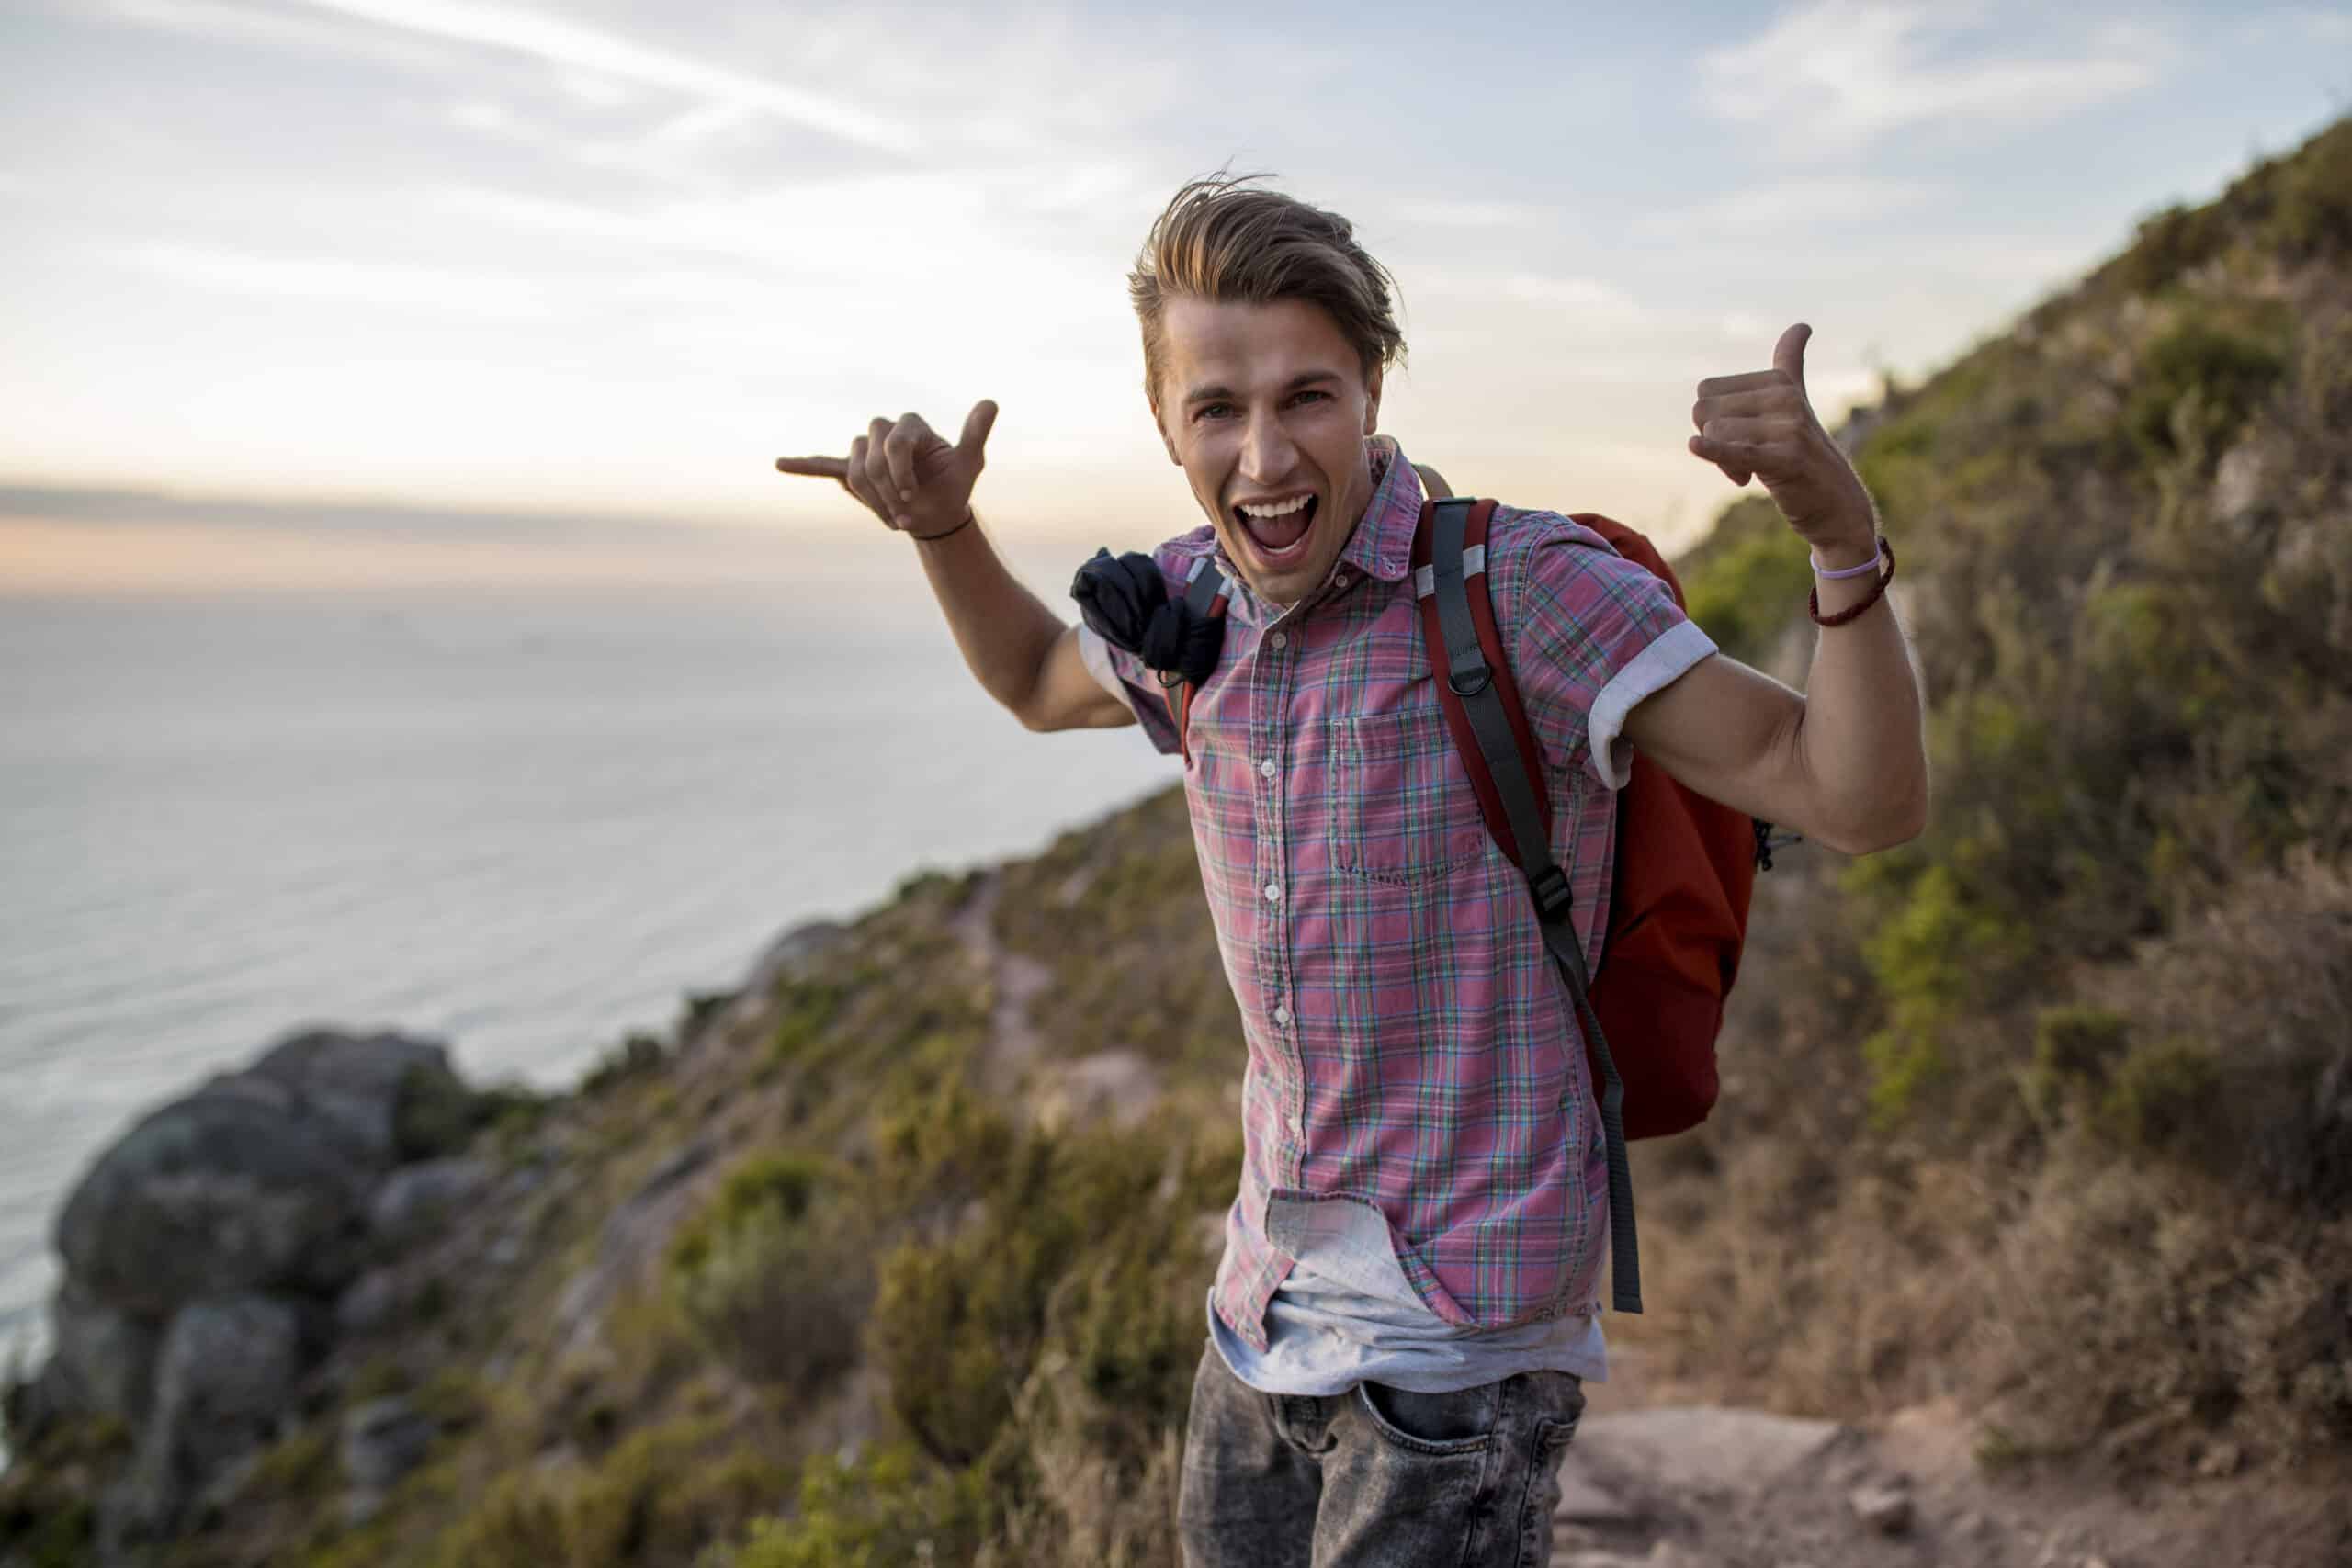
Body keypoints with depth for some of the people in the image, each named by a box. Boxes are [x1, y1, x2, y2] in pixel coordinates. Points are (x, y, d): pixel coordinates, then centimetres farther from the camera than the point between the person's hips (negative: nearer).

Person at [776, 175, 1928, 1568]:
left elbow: (1864, 802, -20)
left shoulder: (1527, 591, -18)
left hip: (1459, 1333, -6)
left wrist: (1843, 532, -37)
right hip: (1271, 1301, 7)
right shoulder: (1193, 602, 0)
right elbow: (1042, 682, 23)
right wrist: (940, 524, 6)